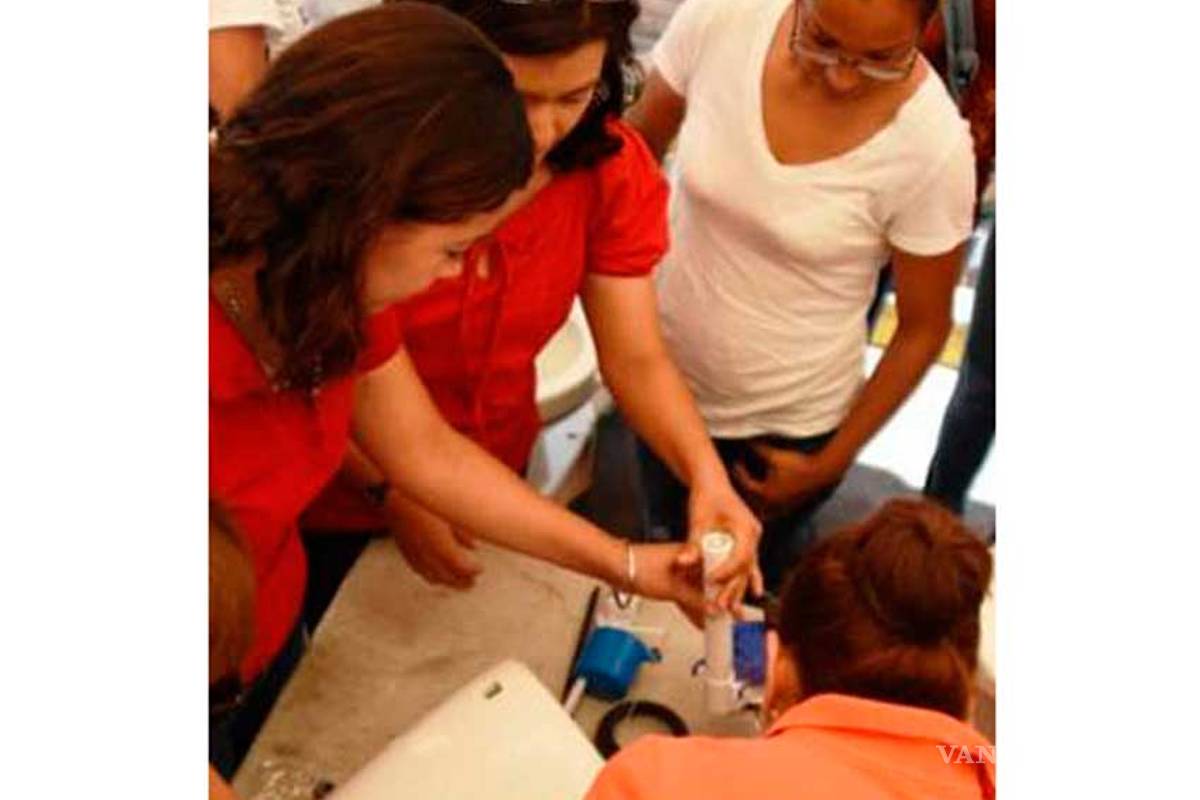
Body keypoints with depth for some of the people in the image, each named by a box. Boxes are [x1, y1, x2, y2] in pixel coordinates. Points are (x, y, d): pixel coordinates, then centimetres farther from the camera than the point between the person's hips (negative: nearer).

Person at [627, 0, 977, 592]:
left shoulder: (932, 146, -26)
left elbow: (923, 327, -12)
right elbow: (640, 141, -1)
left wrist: (832, 463, -6)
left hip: (792, 421, -2)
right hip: (664, 374, 3)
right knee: (667, 542, 28)